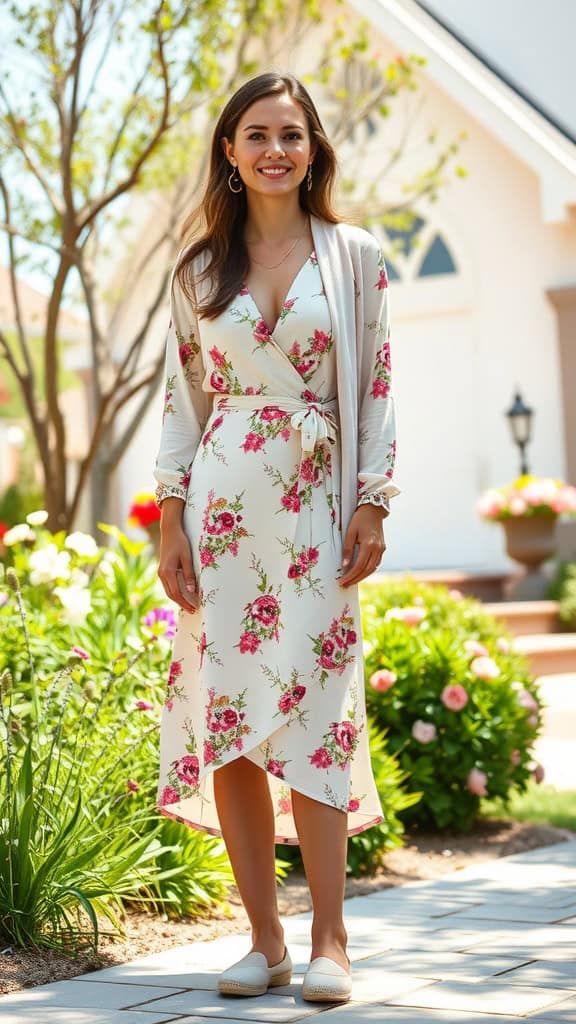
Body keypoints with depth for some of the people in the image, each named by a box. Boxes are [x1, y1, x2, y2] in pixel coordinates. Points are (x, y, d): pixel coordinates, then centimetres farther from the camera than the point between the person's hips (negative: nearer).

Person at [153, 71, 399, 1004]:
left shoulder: (353, 255, 6)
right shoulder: (200, 268, 10)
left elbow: (377, 388, 4)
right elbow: (182, 399, 10)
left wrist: (372, 507, -4)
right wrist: (171, 523, 2)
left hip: (315, 507, -2)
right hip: (221, 500, 2)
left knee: (311, 714, -7)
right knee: (225, 714, -1)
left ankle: (329, 942, -1)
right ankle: (265, 940, 7)